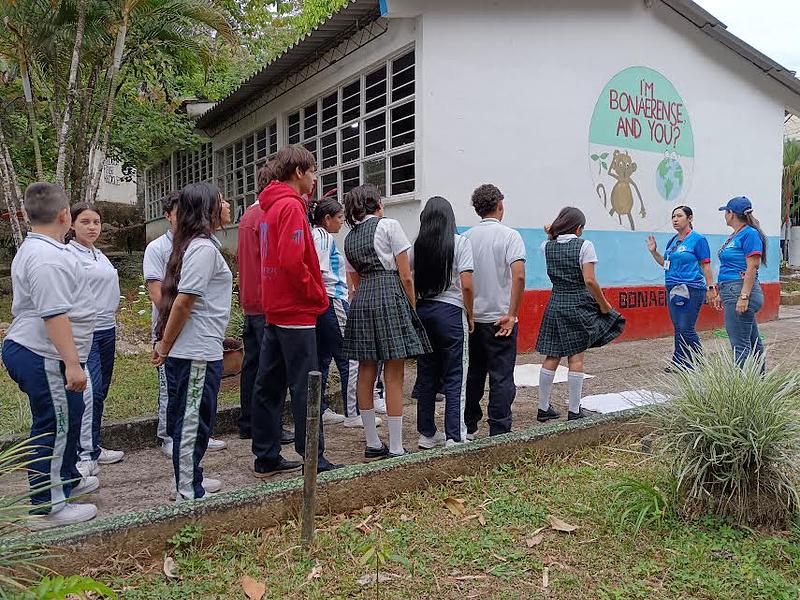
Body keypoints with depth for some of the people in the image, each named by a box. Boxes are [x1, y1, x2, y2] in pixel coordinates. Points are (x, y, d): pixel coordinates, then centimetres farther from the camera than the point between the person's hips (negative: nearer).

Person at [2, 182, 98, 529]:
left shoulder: (33, 249, 15)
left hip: (29, 351, 11)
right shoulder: (48, 257, -22)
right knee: (54, 430, -1)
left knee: (67, 421, 23)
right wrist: (72, 364, -28)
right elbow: (54, 315, -28)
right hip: (45, 359, -11)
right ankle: (48, 509, 10)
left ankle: (67, 480, 40)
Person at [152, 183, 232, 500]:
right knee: (193, 420, 0)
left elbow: (180, 299, 15)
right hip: (197, 353, -10)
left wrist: (165, 343, 15)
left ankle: (190, 479, 33)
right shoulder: (204, 248, -16)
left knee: (191, 418, 19)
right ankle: (188, 493, 11)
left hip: (198, 350, 10)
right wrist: (165, 346, -13)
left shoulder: (197, 244, 15)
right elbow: (183, 301, -20)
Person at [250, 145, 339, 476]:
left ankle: (266, 458, 20)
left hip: (274, 310, 10)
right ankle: (314, 460, 5)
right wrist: (318, 295, -12)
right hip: (297, 312, -9)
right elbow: (292, 261, -23)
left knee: (268, 385, 11)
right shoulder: (292, 206, -13)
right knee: (305, 388, -3)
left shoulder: (271, 206, 16)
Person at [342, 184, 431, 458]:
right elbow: (405, 276, -4)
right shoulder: (389, 226, 0)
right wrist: (413, 307, 4)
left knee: (366, 373, 8)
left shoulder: (349, 237, 17)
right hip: (391, 296, -6)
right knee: (394, 376, -3)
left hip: (361, 301, 6)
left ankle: (372, 443, 16)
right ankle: (395, 448, 1)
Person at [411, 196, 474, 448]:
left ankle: (427, 434, 20)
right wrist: (470, 315, 1)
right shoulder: (460, 243, -5)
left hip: (422, 311, 4)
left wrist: (412, 311, 9)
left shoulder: (417, 245, 4)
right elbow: (466, 286, -11)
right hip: (451, 311, -4)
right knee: (454, 377, 3)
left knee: (426, 375, 11)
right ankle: (454, 437, 3)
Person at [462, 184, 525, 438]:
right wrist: (512, 314, -14)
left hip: (471, 318, 5)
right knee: (501, 377, 2)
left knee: (473, 375, 15)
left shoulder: (466, 237, 5)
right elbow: (518, 275, -19)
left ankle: (468, 428, 24)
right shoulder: (509, 235, -7)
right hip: (499, 319, -4)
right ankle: (499, 433, 5)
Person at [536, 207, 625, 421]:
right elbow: (589, 281, -16)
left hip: (555, 304, 4)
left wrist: (552, 234, 12)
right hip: (578, 305, -4)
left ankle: (543, 408, 15)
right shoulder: (584, 246, -9)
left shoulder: (547, 246, 4)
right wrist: (604, 305, -6)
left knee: (552, 357, 9)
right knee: (576, 358, 2)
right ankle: (574, 411, 8)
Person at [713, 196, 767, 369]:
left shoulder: (750, 233, -11)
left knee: (740, 344, -8)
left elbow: (752, 268, -17)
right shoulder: (734, 236, 18)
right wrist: (722, 294, 23)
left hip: (741, 291, -10)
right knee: (753, 342, 15)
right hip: (732, 292, 10)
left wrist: (744, 296, -22)